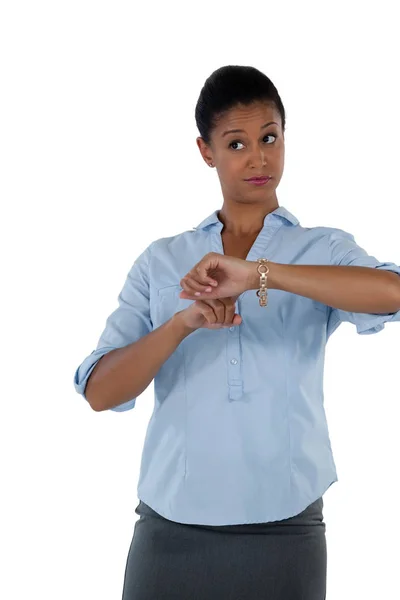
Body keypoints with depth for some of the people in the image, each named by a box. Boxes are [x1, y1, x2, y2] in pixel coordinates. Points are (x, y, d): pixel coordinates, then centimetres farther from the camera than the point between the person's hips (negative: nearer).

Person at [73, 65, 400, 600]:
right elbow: (99, 391, -2)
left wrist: (257, 274, -24)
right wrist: (182, 324, -17)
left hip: (283, 532, -1)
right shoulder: (161, 261, 8)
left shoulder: (323, 249, 4)